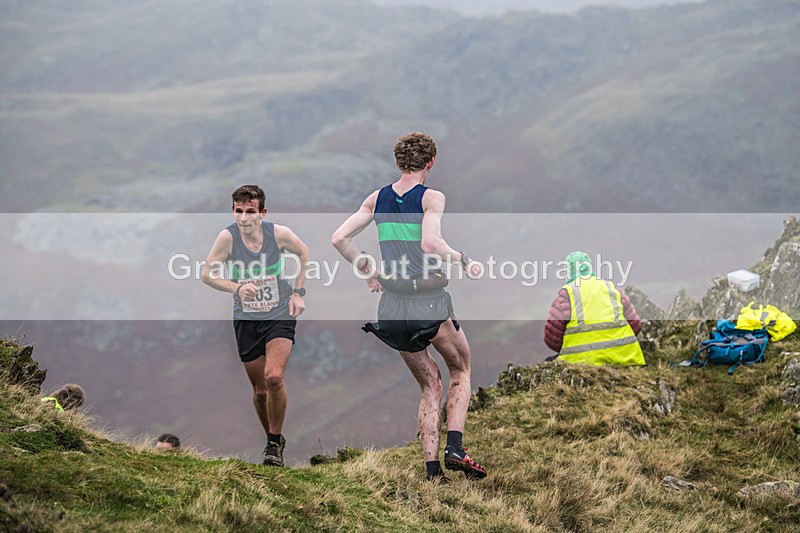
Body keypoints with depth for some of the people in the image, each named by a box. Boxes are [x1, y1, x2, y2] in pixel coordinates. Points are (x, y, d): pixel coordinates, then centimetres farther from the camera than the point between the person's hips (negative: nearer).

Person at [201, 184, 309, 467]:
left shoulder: (279, 234, -14)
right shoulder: (228, 237, -15)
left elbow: (304, 253, 8)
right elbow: (207, 274, -9)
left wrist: (298, 292, 3)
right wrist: (237, 288, -25)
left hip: (280, 316, -1)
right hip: (246, 320, 1)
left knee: (274, 377, -22)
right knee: (260, 390, 7)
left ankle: (275, 441, -3)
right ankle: (273, 440, 33)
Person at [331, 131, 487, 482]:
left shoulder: (377, 199, 7)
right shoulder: (431, 198, -8)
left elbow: (339, 238, 5)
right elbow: (429, 243, -24)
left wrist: (367, 270, 15)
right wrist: (464, 262, -11)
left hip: (393, 307, 5)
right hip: (431, 305, -5)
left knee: (430, 384, 16)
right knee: (461, 371, 18)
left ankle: (432, 469, 7)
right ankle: (454, 448, 1)